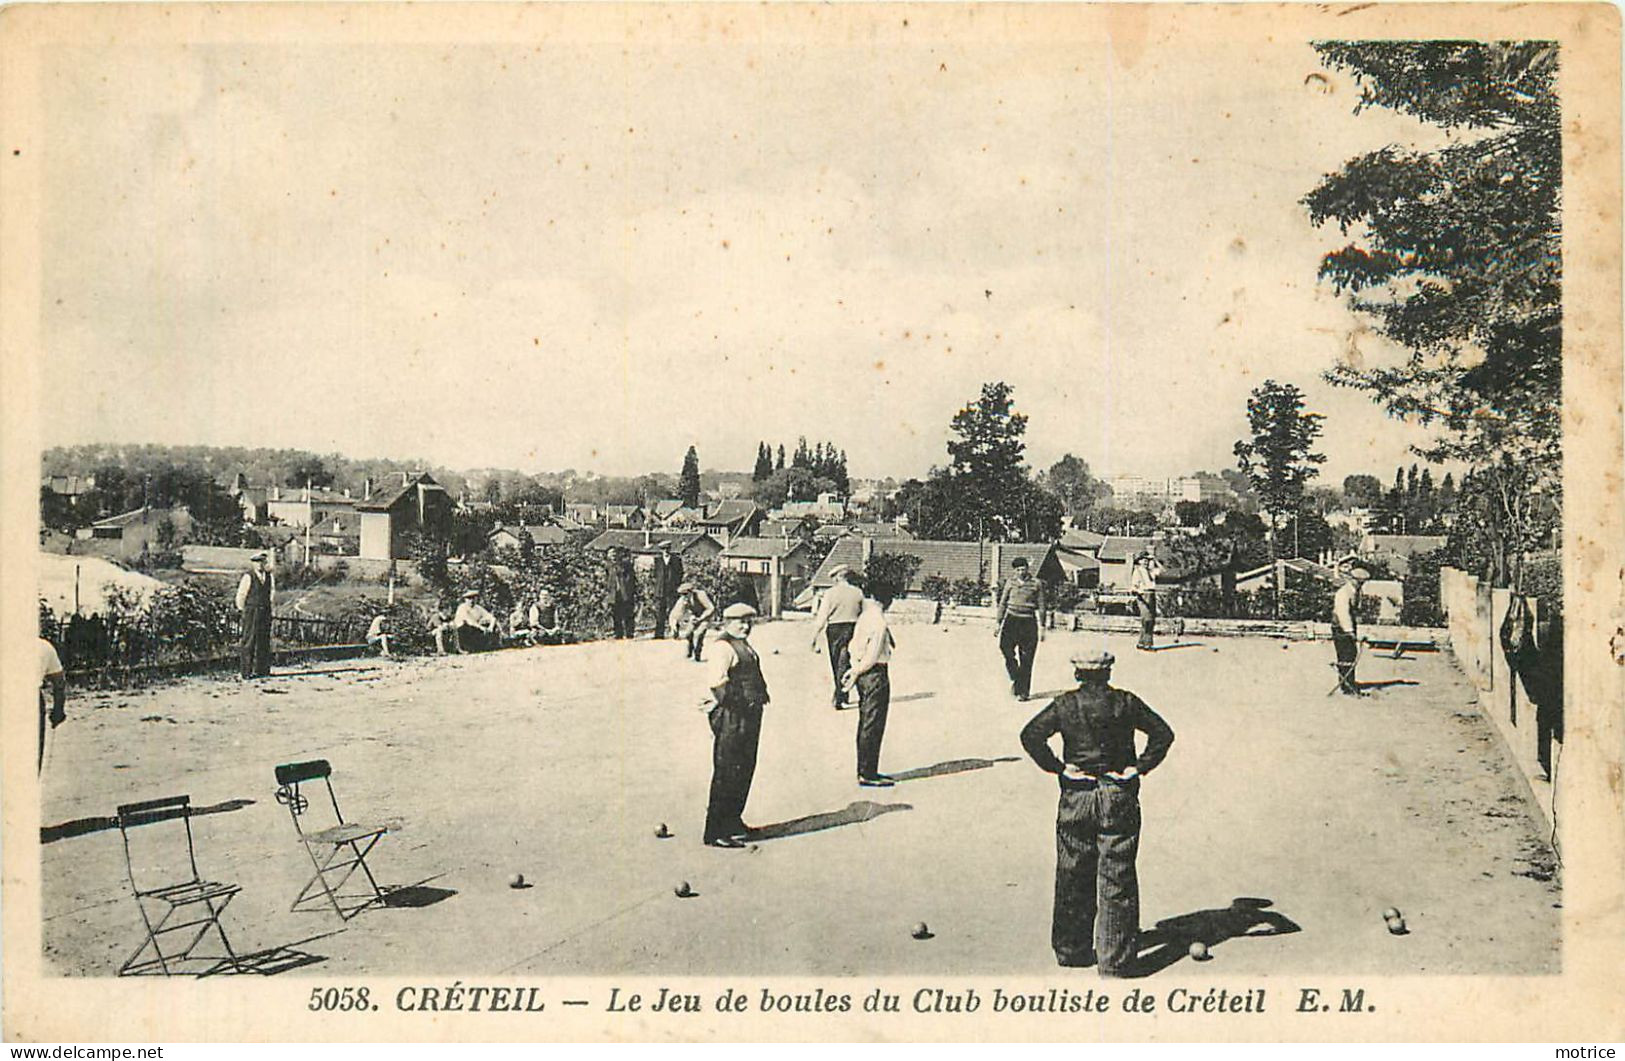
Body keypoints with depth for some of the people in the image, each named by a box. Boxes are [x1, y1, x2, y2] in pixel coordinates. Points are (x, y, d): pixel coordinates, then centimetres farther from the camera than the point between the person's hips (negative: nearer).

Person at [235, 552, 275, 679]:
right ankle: (247, 672, -4)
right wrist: (243, 611, 3)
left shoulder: (270, 577, 9)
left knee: (264, 641, 8)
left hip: (265, 612, 6)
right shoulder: (248, 577, -10)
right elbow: (240, 595, -5)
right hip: (251, 612, -6)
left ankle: (262, 670, 16)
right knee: (249, 642, -6)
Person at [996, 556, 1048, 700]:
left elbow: (1041, 607, 6)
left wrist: (1042, 627, 3)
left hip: (1028, 622, -2)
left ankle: (1023, 691, 5)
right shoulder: (1011, 583, 9)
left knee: (1026, 659, -2)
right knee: (1005, 646, -20)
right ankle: (1014, 677, 2)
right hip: (1012, 619, 2)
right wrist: (998, 622, 11)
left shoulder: (1036, 584, 3)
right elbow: (1003, 603, 15)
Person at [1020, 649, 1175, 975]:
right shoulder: (1126, 703, 0)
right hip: (1119, 799, 0)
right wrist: (1139, 767, -3)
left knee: (1073, 877, 13)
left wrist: (1057, 767, -5)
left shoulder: (1065, 704, -2)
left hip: (1076, 798, 1)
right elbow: (1163, 734, -4)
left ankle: (1070, 949, 22)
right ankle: (1115, 960, 2)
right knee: (1117, 880, 3)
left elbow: (1031, 735, -12)